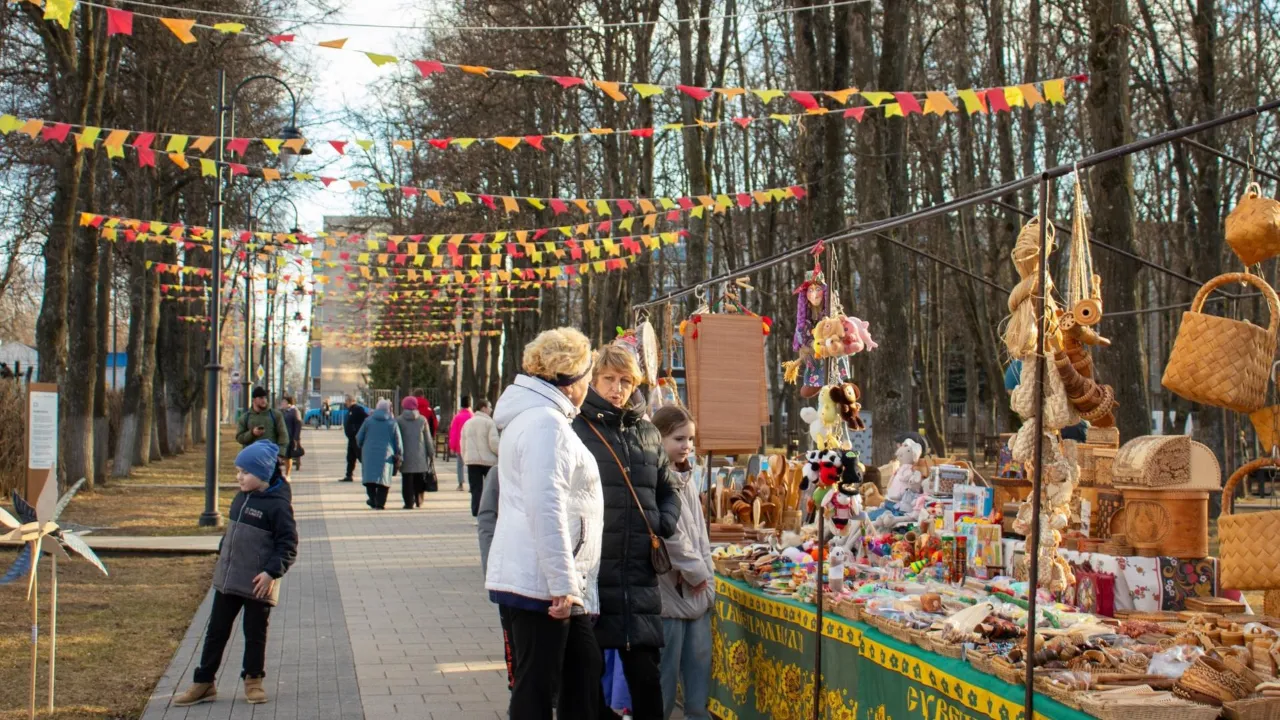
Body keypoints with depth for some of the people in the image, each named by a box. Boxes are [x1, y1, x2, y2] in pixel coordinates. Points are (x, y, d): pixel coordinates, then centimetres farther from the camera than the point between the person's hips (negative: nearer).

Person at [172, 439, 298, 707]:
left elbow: (288, 545, -15)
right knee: (216, 631, 11)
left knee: (255, 633, 8)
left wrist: (272, 571, -22)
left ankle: (253, 680, 25)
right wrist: (222, 554, 17)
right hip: (227, 581, 7)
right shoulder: (242, 497, 7)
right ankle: (204, 683, 18)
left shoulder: (278, 504, -16)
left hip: (258, 584, -7)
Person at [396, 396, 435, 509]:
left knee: (407, 479, 0)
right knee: (420, 479, 13)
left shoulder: (399, 420, -1)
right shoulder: (422, 419, 4)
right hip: (420, 455, 2)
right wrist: (431, 454, 11)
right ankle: (419, 501, 14)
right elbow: (428, 439, 6)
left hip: (406, 455, -2)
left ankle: (409, 503, -3)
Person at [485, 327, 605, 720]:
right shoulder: (546, 423, -16)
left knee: (585, 678, 14)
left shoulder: (532, 416, 19)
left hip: (541, 580, 10)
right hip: (541, 583, -10)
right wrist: (563, 584, -22)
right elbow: (546, 509, -23)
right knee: (536, 687, -3)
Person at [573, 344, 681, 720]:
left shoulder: (647, 432, 14)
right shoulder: (575, 428, -3)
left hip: (639, 576, 4)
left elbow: (668, 490, 24)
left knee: (646, 674, 6)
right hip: (589, 573, -4)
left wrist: (665, 523, 6)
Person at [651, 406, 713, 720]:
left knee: (700, 664, 12)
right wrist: (696, 572, -9)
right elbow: (670, 535, -18)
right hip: (669, 589, -8)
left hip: (697, 590, 8)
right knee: (666, 670, -1)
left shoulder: (687, 477, 14)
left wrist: (705, 574, 5)